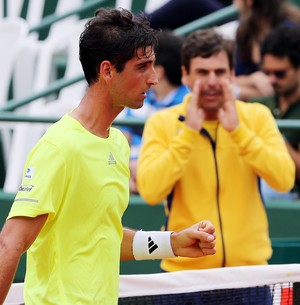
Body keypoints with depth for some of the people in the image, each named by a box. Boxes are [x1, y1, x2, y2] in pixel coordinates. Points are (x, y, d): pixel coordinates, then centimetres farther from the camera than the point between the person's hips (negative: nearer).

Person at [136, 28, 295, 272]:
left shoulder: (258, 116, 3)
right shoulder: (161, 123, 0)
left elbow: (284, 180, -11)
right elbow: (150, 192, -14)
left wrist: (237, 129, -16)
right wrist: (189, 131, -16)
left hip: (250, 264, 1)